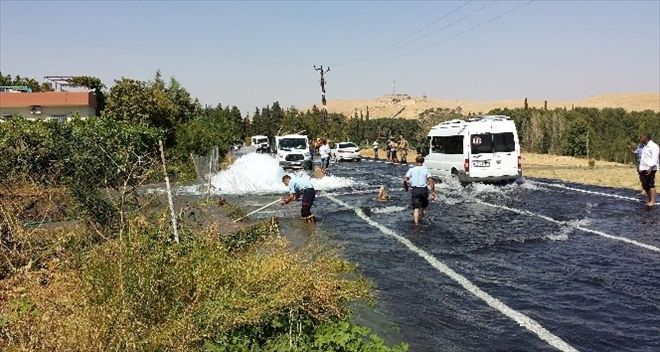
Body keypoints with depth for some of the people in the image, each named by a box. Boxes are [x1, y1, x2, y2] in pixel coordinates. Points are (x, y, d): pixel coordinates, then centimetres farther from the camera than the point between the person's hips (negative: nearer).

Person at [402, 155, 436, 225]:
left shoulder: (411, 169, 2)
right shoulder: (425, 170, 4)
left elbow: (405, 180, -6)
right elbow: (431, 181, -5)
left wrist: (406, 188, 11)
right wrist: (433, 191, 0)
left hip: (414, 190, -1)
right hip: (424, 190, 1)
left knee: (416, 208, -3)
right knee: (424, 206, 23)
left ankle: (416, 223, -14)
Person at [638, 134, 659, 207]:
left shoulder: (653, 146, -9)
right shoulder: (645, 147, 19)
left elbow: (654, 159, -16)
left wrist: (651, 168, -24)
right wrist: (640, 168, 17)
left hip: (650, 169, -9)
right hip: (643, 169, 9)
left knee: (651, 185, -7)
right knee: (645, 185, 9)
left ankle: (652, 201, -6)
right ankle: (649, 200, 19)